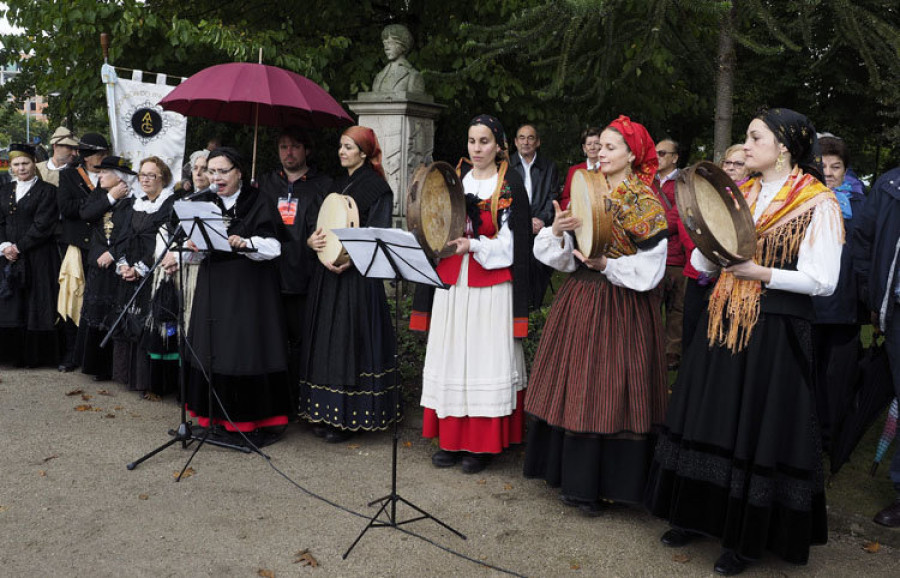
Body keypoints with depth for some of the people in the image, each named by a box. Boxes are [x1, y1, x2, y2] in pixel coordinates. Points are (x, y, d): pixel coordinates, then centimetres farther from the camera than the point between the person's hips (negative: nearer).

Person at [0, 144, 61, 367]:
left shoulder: (47, 190, -2)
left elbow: (43, 225, -10)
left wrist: (19, 247, -12)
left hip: (38, 258, -5)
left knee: (36, 305, -2)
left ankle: (34, 354, 7)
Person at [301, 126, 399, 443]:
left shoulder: (376, 187, -6)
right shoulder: (338, 184, 17)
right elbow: (324, 223, 18)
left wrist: (348, 260, -25)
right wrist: (312, 239, -4)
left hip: (357, 276, -8)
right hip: (326, 273, 8)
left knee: (348, 342, -6)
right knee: (325, 340, 8)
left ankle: (348, 417, 3)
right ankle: (325, 412, 17)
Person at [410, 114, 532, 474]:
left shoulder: (511, 184, 0)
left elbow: (511, 239, -7)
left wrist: (474, 245, -20)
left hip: (490, 286, -4)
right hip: (452, 282, 5)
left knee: (486, 359, -2)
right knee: (451, 358, 6)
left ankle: (483, 444, 8)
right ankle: (452, 439, 16)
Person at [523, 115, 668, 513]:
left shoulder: (644, 200, -5)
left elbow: (650, 266, -12)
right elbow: (561, 254, 8)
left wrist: (606, 264, -23)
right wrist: (557, 230, -12)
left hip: (621, 305, -6)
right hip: (578, 298, 6)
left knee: (607, 387, -2)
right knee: (571, 383, 9)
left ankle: (600, 484, 11)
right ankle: (569, 471, 22)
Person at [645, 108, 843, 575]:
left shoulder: (817, 202, -7)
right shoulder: (739, 194, 12)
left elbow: (822, 280, -15)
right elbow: (702, 263, 8)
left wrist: (758, 272, -21)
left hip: (776, 331, -6)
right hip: (724, 322, 6)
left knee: (759, 427, 2)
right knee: (711, 417, 12)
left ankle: (748, 537, 19)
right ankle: (699, 514, 29)